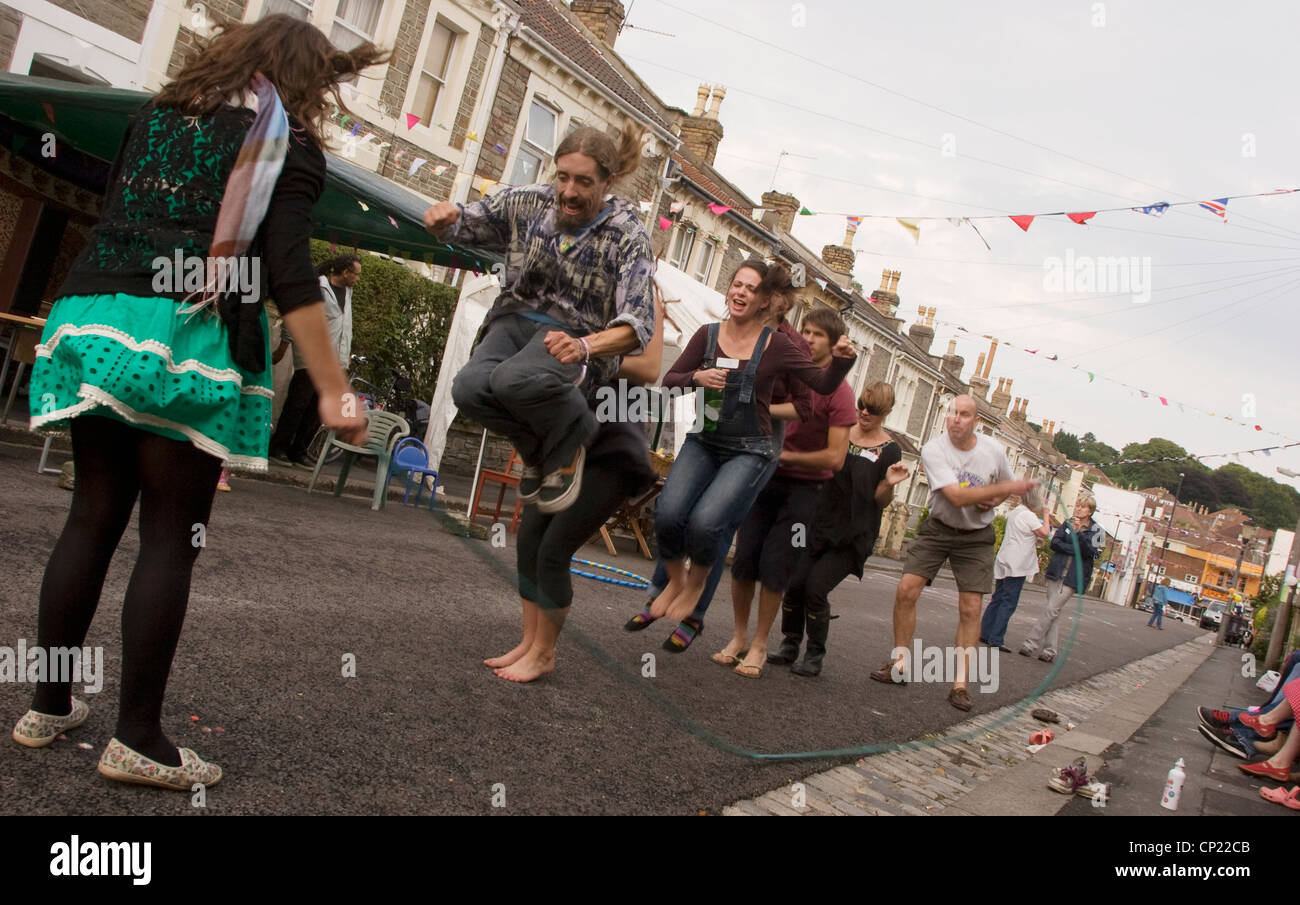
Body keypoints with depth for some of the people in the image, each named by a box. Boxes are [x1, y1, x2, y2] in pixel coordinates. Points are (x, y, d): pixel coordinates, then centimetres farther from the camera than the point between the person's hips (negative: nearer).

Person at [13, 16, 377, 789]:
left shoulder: (158, 114, 19)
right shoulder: (290, 145, 1)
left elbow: (116, 218, 19)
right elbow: (291, 276, -10)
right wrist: (335, 394, -12)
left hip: (96, 320, 6)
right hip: (188, 339, -6)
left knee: (94, 517, 12)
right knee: (172, 540, 0)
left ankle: (48, 706, 21)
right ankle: (138, 739, 4)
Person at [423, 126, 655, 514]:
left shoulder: (628, 236, -13)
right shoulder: (530, 202, -3)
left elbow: (638, 324, -21)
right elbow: (462, 223, 9)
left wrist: (584, 346, -41)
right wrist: (442, 219, -18)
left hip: (579, 336, -4)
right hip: (518, 318, 4)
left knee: (514, 379, -36)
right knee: (470, 388, -27)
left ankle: (572, 441, -3)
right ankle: (539, 449, 4)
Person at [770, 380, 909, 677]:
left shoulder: (889, 451, -3)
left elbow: (880, 502, -2)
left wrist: (889, 484, -22)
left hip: (852, 536, -4)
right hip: (819, 525, 4)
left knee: (816, 587, -13)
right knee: (794, 582, -6)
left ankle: (815, 656, 5)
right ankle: (790, 644, 15)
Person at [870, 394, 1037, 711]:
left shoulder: (993, 450, -8)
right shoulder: (933, 450, -19)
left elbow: (1006, 485, 12)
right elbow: (957, 496, -28)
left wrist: (993, 500, -11)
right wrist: (1006, 488, -28)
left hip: (976, 537, 1)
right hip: (938, 528, -1)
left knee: (970, 609, -4)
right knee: (906, 590, -12)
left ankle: (960, 683, 4)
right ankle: (900, 664, 4)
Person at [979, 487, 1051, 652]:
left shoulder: (1014, 512, 14)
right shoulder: (1028, 515, -13)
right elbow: (1045, 533, -11)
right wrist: (1045, 515, -1)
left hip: (1004, 564, 9)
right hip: (1016, 565, -9)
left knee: (997, 599, 13)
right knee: (1009, 603, -6)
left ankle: (985, 633, 15)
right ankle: (996, 639, -8)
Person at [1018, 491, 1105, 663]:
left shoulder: (1097, 531, 1)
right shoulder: (1068, 523, 11)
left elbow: (1089, 552, -13)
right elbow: (1055, 543, 0)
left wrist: (1078, 533, -25)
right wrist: (1076, 550, -11)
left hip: (1074, 577, -3)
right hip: (1056, 572, 4)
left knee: (1052, 610, -10)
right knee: (1054, 613, 3)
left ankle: (1031, 643, -7)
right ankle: (1049, 650, 7)